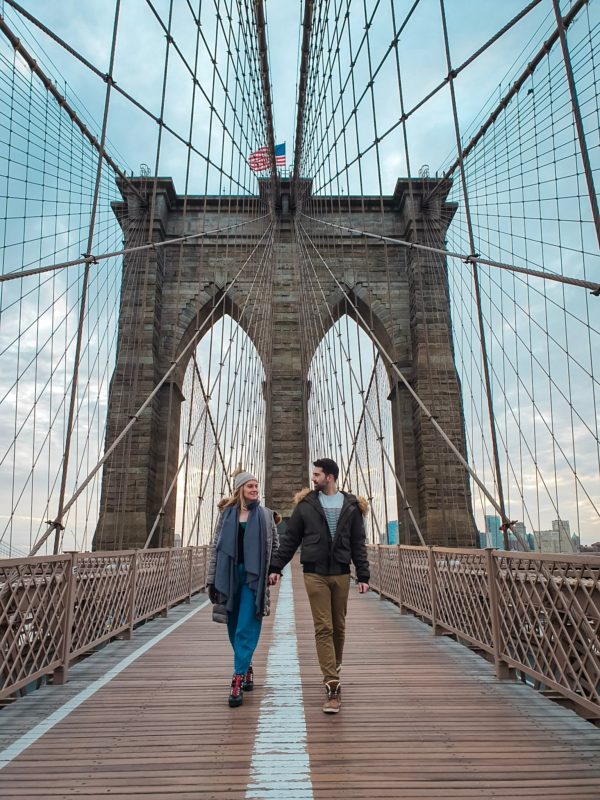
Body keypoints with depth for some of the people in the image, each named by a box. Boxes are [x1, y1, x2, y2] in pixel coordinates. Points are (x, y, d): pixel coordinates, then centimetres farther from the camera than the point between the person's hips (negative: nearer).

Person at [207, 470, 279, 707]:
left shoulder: (265, 515, 3)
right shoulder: (226, 514, 4)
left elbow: (275, 546, 10)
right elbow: (215, 546, 5)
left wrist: (273, 573, 6)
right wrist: (212, 579, 2)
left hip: (254, 576, -2)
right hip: (230, 574, 2)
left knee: (246, 629, -5)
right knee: (234, 628, 11)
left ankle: (238, 680, 1)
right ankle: (247, 669, 31)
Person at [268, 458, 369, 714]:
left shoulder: (351, 505, 4)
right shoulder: (306, 504, 3)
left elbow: (358, 544, 6)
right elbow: (289, 539, 5)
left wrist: (363, 575, 2)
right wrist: (276, 567, 1)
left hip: (341, 573, 1)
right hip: (315, 573, -1)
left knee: (339, 626, 13)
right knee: (323, 628, -4)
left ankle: (335, 667, 38)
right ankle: (333, 687, -1)